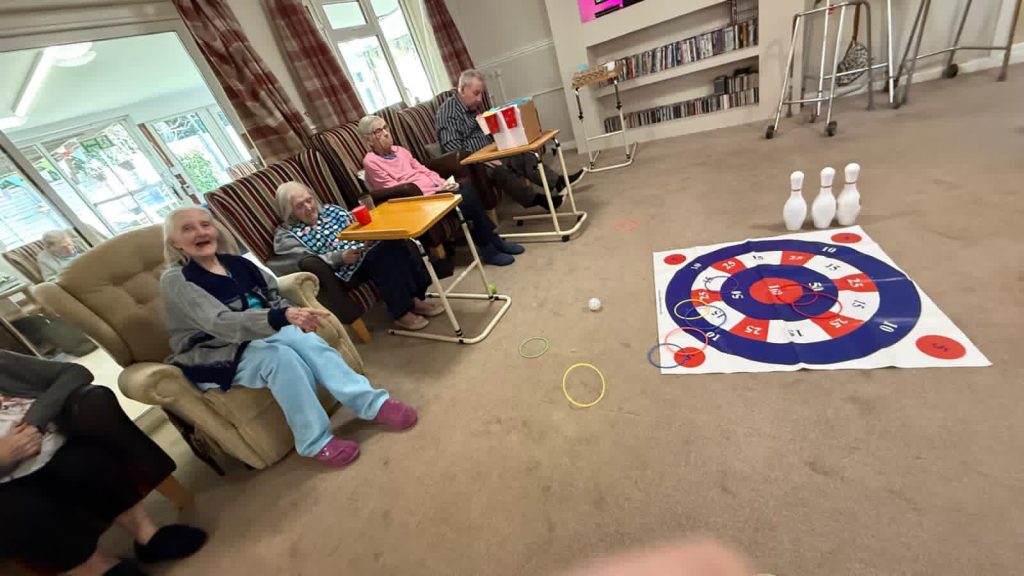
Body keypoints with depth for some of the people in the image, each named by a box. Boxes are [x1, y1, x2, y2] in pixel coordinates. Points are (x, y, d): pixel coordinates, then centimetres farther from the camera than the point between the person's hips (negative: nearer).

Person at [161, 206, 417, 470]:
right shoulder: (175, 280, -12)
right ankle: (315, 441, -24)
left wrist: (294, 314, -13)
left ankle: (372, 403, -28)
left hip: (256, 337, 4)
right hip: (215, 357, -4)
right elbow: (220, 323, -29)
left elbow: (273, 298, 11)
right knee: (280, 356, -34)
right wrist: (283, 317, -46)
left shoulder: (234, 263, 5)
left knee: (301, 337, -28)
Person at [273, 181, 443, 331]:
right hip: (342, 267, -6)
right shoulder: (285, 235, 6)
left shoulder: (329, 209, 21)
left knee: (394, 243, -26)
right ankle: (402, 313, -31)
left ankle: (415, 298, -21)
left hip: (366, 247, 6)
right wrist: (341, 257, -22)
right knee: (381, 253, -34)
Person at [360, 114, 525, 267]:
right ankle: (487, 248, -15)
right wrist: (437, 190, -16)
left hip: (435, 189, 7)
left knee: (468, 185, -20)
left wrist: (443, 184, -6)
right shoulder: (371, 162, -4)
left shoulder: (399, 150, 19)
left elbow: (423, 170, 16)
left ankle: (492, 240, -14)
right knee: (465, 197, -26)